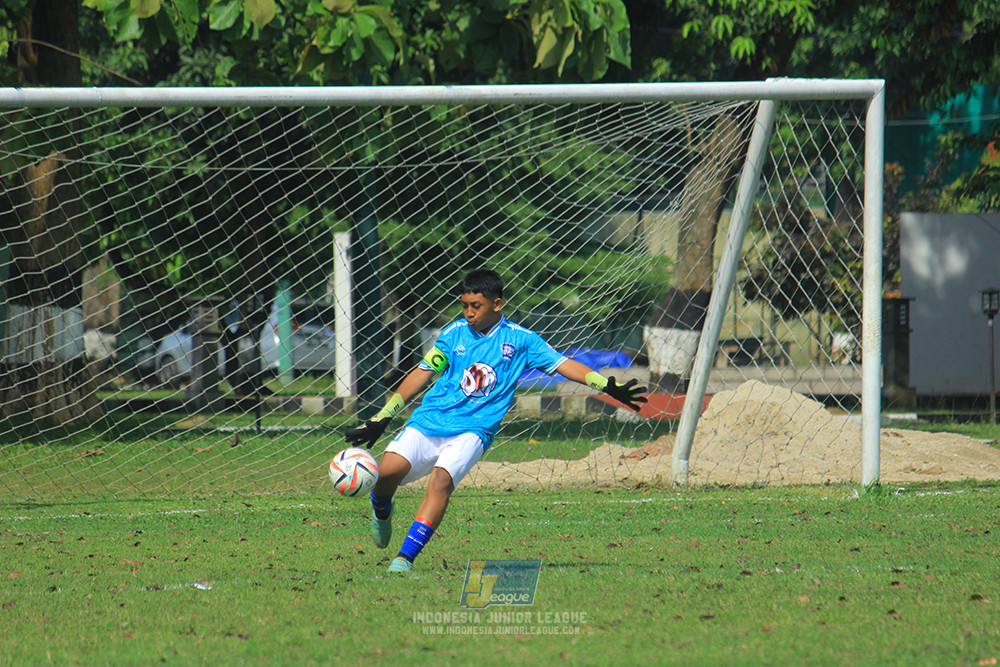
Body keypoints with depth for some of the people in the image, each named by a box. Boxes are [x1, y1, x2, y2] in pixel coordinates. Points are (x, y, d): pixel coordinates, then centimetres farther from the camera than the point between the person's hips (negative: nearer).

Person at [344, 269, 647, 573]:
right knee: (386, 472, -19)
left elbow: (562, 364, 5)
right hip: (429, 421, 2)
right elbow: (421, 374, 15)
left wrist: (609, 386, -6)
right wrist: (380, 420, 13)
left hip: (472, 430, -2)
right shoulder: (455, 333, 12)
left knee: (441, 481, -29)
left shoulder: (519, 339, 7)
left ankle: (406, 557, -28)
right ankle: (382, 514, 17)